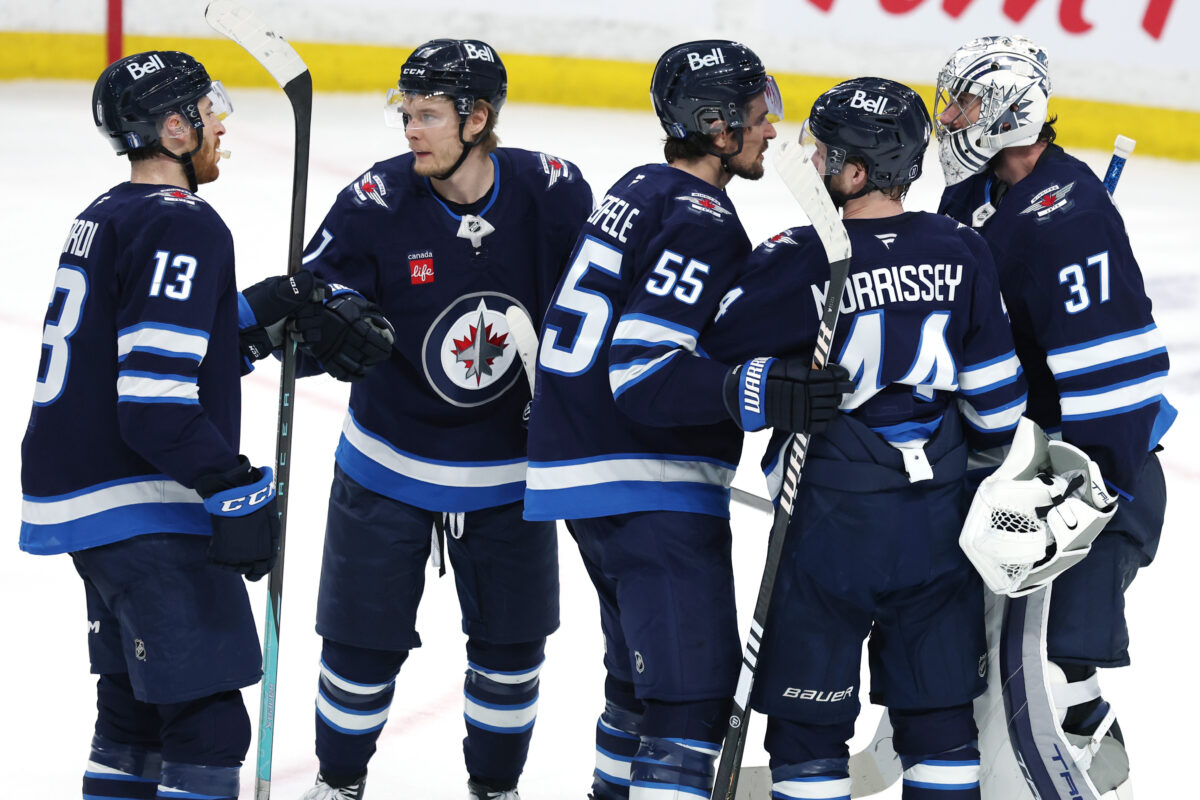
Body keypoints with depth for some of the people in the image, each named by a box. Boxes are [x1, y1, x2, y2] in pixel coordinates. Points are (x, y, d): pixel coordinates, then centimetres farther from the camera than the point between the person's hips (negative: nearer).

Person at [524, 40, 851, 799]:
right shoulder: (702, 223, -18)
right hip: (649, 489, -10)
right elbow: (643, 377, -26)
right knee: (694, 686, -13)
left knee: (645, 668, 24)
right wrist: (767, 398, -33)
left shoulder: (641, 190, 12)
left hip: (589, 467, 10)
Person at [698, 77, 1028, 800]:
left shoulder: (799, 263, -16)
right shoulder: (961, 253, -3)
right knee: (940, 710, 14)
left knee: (809, 720, 7)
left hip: (833, 524, -4)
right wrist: (983, 462, 20)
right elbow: (996, 398, 3)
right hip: (939, 523, 4)